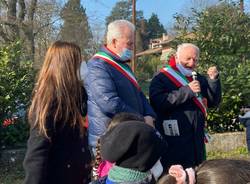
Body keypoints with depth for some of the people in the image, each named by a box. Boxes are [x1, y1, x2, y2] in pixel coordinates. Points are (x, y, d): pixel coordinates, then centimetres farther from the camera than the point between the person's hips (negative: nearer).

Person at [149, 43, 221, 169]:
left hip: (197, 140, 7)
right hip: (174, 142, -7)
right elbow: (158, 102, -20)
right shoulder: (161, 78, -4)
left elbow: (213, 102, 12)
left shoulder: (199, 80, 17)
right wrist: (187, 91, -20)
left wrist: (213, 80, -3)